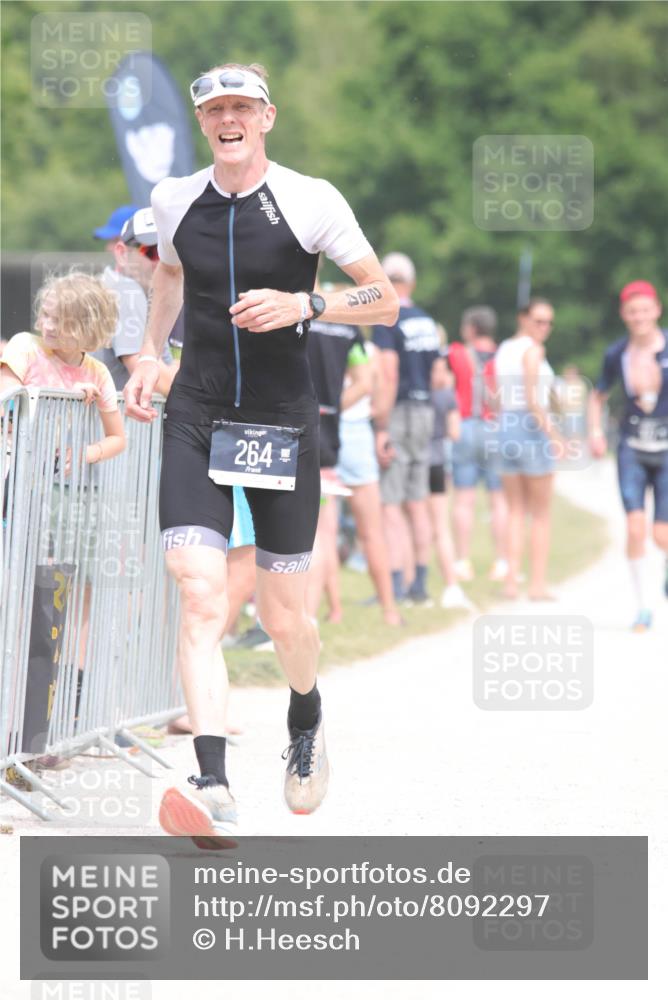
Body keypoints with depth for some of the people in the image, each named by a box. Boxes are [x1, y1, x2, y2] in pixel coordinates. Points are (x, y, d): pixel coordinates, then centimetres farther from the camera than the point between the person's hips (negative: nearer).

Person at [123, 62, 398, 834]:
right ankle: (213, 786, -24)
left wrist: (302, 306, -17)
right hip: (196, 419, 1)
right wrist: (149, 353, 18)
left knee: (283, 616, 7)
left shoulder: (309, 201, -5)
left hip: (283, 423, -1)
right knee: (200, 600, -16)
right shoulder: (174, 201, 5)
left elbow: (385, 302, -1)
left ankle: (306, 719, 42)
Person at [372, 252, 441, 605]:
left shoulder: (387, 321, -12)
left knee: (390, 506, -8)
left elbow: (389, 377, -18)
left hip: (398, 413, -8)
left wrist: (382, 429, -18)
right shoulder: (427, 321, 13)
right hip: (424, 411, 8)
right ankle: (418, 584, 15)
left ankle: (395, 587, -13)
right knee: (417, 503, 12)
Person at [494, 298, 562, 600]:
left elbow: (496, 398, 12)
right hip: (533, 428, -7)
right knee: (541, 514, 3)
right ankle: (537, 584, 1)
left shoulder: (503, 349, 12)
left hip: (506, 428, 7)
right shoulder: (532, 350, -11)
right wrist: (552, 432, -17)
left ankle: (511, 581, 3)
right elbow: (532, 398, -20)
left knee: (516, 512, 11)